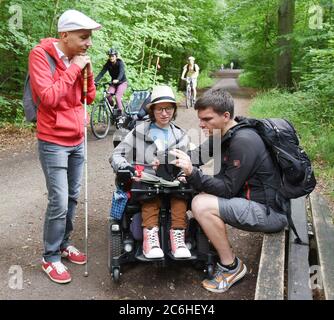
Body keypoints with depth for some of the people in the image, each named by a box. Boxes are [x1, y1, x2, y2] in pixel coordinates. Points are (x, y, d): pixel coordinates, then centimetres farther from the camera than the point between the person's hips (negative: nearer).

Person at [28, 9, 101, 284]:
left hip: (77, 140, 7)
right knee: (59, 202, -5)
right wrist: (73, 68, -19)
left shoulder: (77, 58, 7)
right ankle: (50, 258, 12)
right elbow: (48, 97, -24)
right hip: (53, 142, -7)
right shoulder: (40, 55, -13)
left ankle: (64, 244, 28)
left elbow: (90, 97, 10)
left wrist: (87, 70, -5)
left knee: (73, 197, 11)